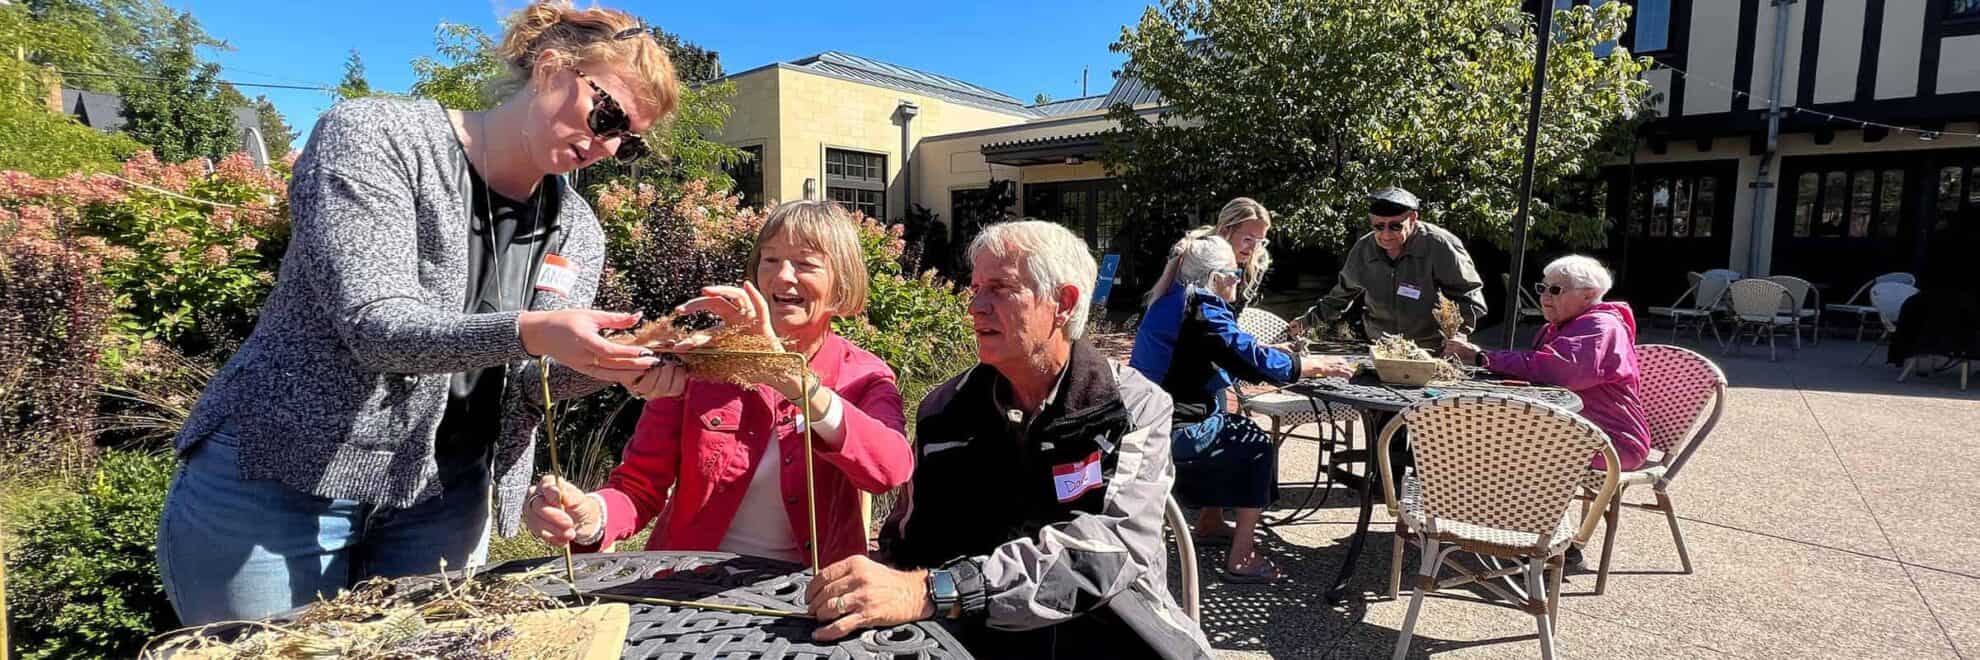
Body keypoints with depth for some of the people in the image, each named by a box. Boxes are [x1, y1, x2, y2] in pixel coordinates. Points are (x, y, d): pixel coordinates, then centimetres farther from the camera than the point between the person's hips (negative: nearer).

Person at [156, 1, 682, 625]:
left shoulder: (577, 233, 2)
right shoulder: (375, 136, -13)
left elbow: (530, 382, -4)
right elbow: (375, 325, -24)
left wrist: (612, 366, -25)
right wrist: (528, 333, -41)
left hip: (441, 504, 5)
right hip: (279, 485, -4)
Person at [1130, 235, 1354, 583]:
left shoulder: (1173, 301, 12)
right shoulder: (1203, 309, -16)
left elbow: (1234, 354, 19)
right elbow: (1253, 361, -15)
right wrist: (1317, 365, -3)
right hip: (1171, 435, -9)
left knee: (1238, 430, 27)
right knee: (1258, 446, 6)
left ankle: (1210, 522, 38)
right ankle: (1241, 559, 6)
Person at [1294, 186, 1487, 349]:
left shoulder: (1439, 246, -13)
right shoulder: (1363, 249, -1)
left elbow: (1469, 295, -5)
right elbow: (1343, 293, 18)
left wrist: (1457, 335, -20)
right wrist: (1309, 319, 18)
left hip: (1432, 350, -3)